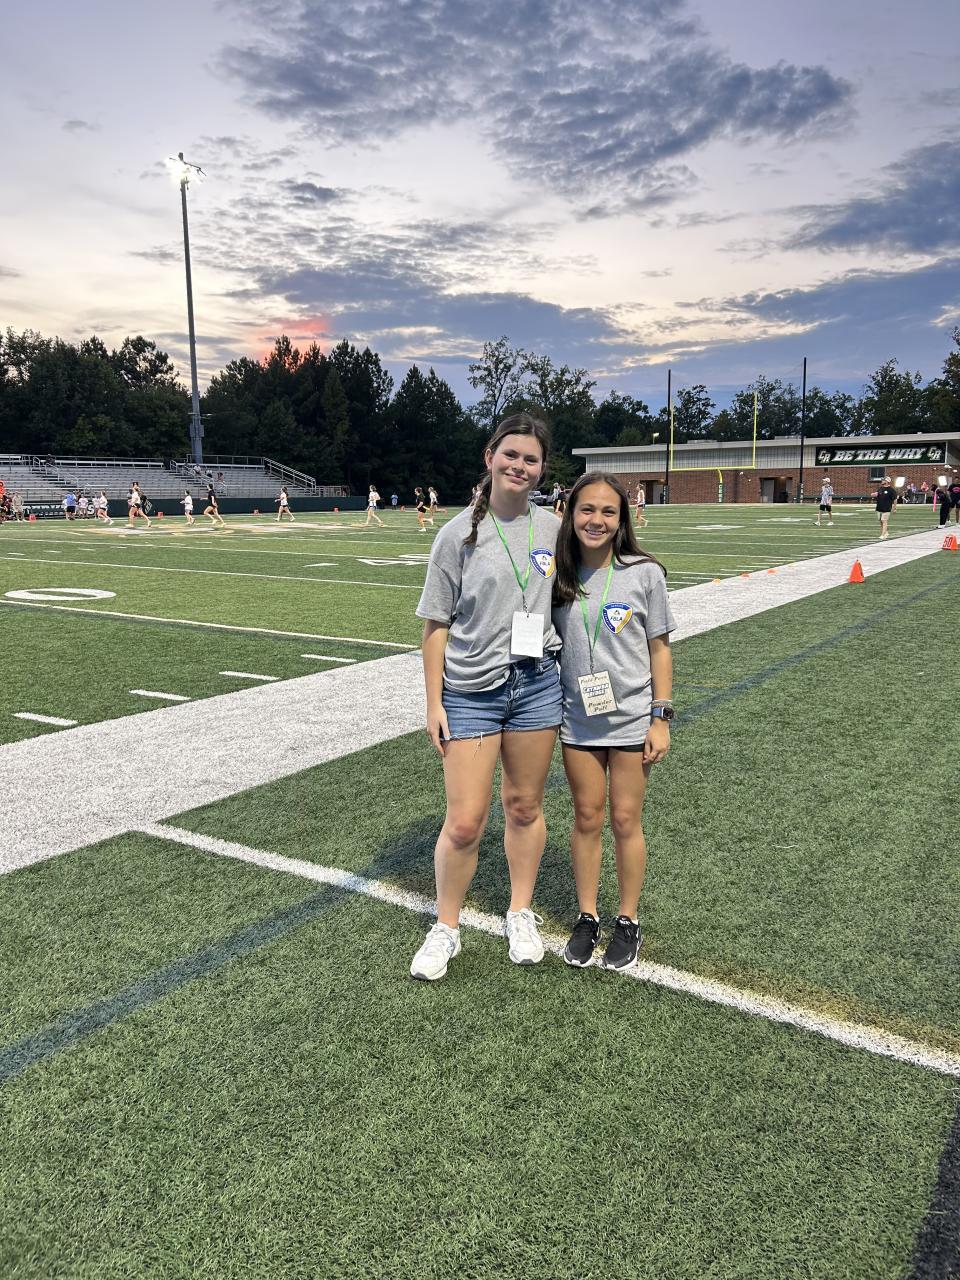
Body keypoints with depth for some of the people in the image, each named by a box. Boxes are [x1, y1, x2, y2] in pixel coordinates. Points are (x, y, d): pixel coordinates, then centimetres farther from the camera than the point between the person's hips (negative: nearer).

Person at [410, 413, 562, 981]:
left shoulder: (553, 530, 4)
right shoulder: (460, 534, -6)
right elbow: (436, 624, -4)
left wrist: (570, 686, 11)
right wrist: (434, 703, -5)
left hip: (537, 684, 3)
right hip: (471, 692, -2)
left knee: (525, 808, 12)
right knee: (465, 823, -1)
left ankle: (521, 915, 34)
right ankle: (446, 929, 22)